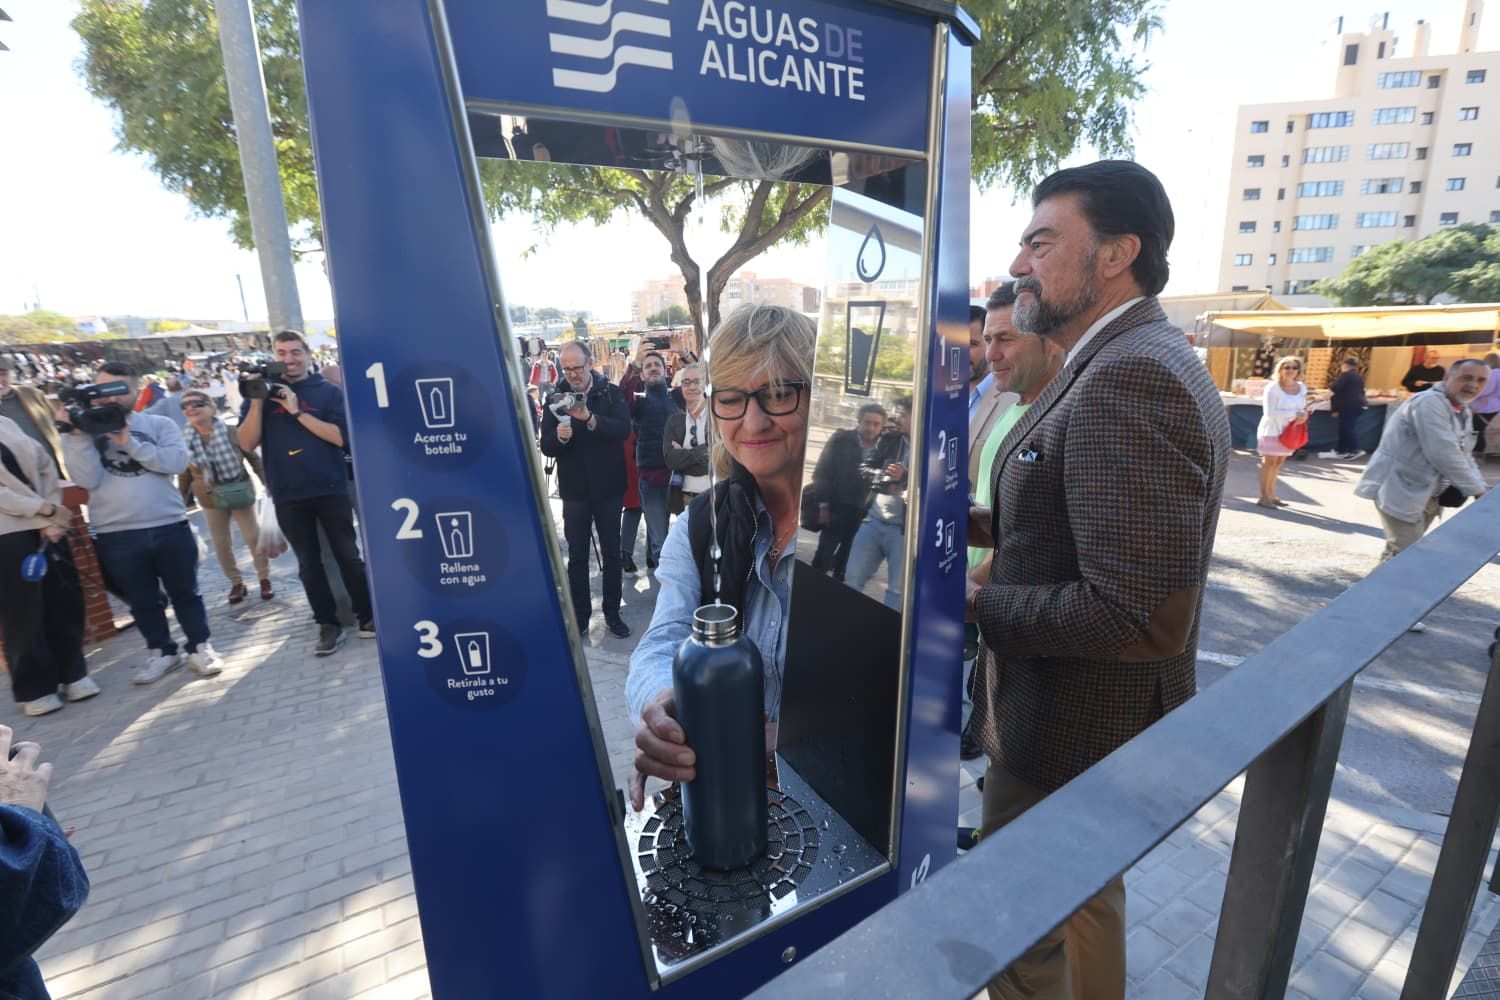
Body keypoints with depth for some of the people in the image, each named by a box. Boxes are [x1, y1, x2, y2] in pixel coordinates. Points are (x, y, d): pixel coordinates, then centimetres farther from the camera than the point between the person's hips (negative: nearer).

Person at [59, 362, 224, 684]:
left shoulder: (160, 424, 4)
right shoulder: (80, 432, 5)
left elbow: (177, 462, -12)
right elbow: (88, 479, -9)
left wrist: (130, 442, -15)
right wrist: (79, 435, -14)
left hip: (170, 526, -1)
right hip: (115, 536, 1)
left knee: (185, 593, 9)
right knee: (141, 601, 12)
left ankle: (200, 647, 21)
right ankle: (162, 652, 26)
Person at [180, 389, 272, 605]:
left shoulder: (231, 432, -12)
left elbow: (253, 458, -3)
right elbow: (184, 474, 1)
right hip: (211, 499, 2)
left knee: (254, 537, 2)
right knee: (221, 544, 8)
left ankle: (265, 579, 17)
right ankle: (237, 583, 22)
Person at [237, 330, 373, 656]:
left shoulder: (328, 391, 1)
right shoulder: (261, 394, 8)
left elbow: (340, 437, -11)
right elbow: (247, 444, -1)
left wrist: (297, 411, -15)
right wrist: (257, 400, -10)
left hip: (330, 489, -2)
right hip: (288, 496, 3)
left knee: (348, 555, 3)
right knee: (309, 563, 8)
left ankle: (367, 617, 13)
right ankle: (328, 624, 18)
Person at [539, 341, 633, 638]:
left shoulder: (611, 393, -3)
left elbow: (624, 428, -19)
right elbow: (546, 447, -4)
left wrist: (590, 418, -35)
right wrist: (559, 436, -26)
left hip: (607, 486, 0)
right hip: (574, 489, 1)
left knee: (612, 553, 9)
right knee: (577, 555, 9)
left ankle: (612, 613, 22)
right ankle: (580, 614, 21)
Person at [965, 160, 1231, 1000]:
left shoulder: (1130, 377, -26)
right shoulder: (1143, 362, 7)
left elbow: (1136, 616, -31)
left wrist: (974, 600, -20)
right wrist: (989, 523, -1)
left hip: (1075, 727, -9)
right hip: (1096, 715, 10)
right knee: (1087, 898, 31)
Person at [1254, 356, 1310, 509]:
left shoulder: (1301, 388, 6)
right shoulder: (1273, 387, -14)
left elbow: (1303, 408, 14)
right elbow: (1269, 412, -19)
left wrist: (1304, 415, -10)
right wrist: (1294, 414, -21)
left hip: (1288, 430, 6)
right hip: (1272, 430, -6)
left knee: (1279, 462, 10)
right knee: (1269, 462, -5)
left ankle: (1271, 495, 18)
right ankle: (1264, 497, 0)